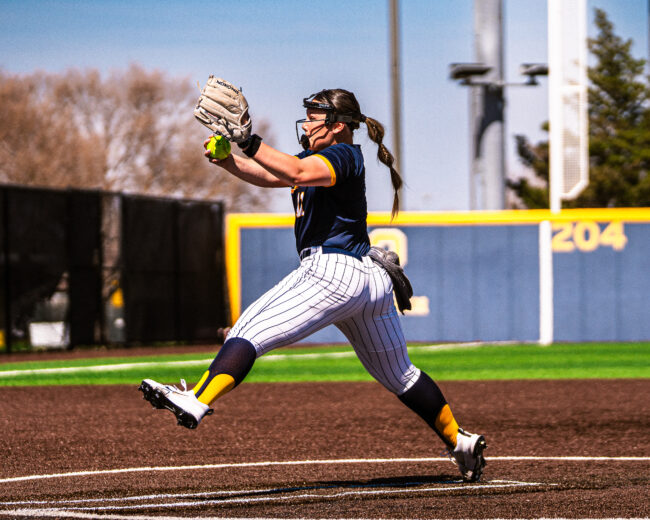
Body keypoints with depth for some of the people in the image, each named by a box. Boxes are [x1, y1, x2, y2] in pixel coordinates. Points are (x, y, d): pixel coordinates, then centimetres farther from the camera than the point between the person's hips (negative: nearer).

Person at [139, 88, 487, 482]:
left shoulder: (344, 156, -7)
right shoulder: (316, 158, 21)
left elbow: (297, 173, -26)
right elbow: (265, 174, 12)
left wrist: (248, 142, -32)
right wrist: (227, 159, -5)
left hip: (333, 271, -11)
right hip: (372, 280, 11)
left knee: (251, 331, -16)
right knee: (399, 375, 22)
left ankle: (197, 403, -31)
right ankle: (460, 442, 30)